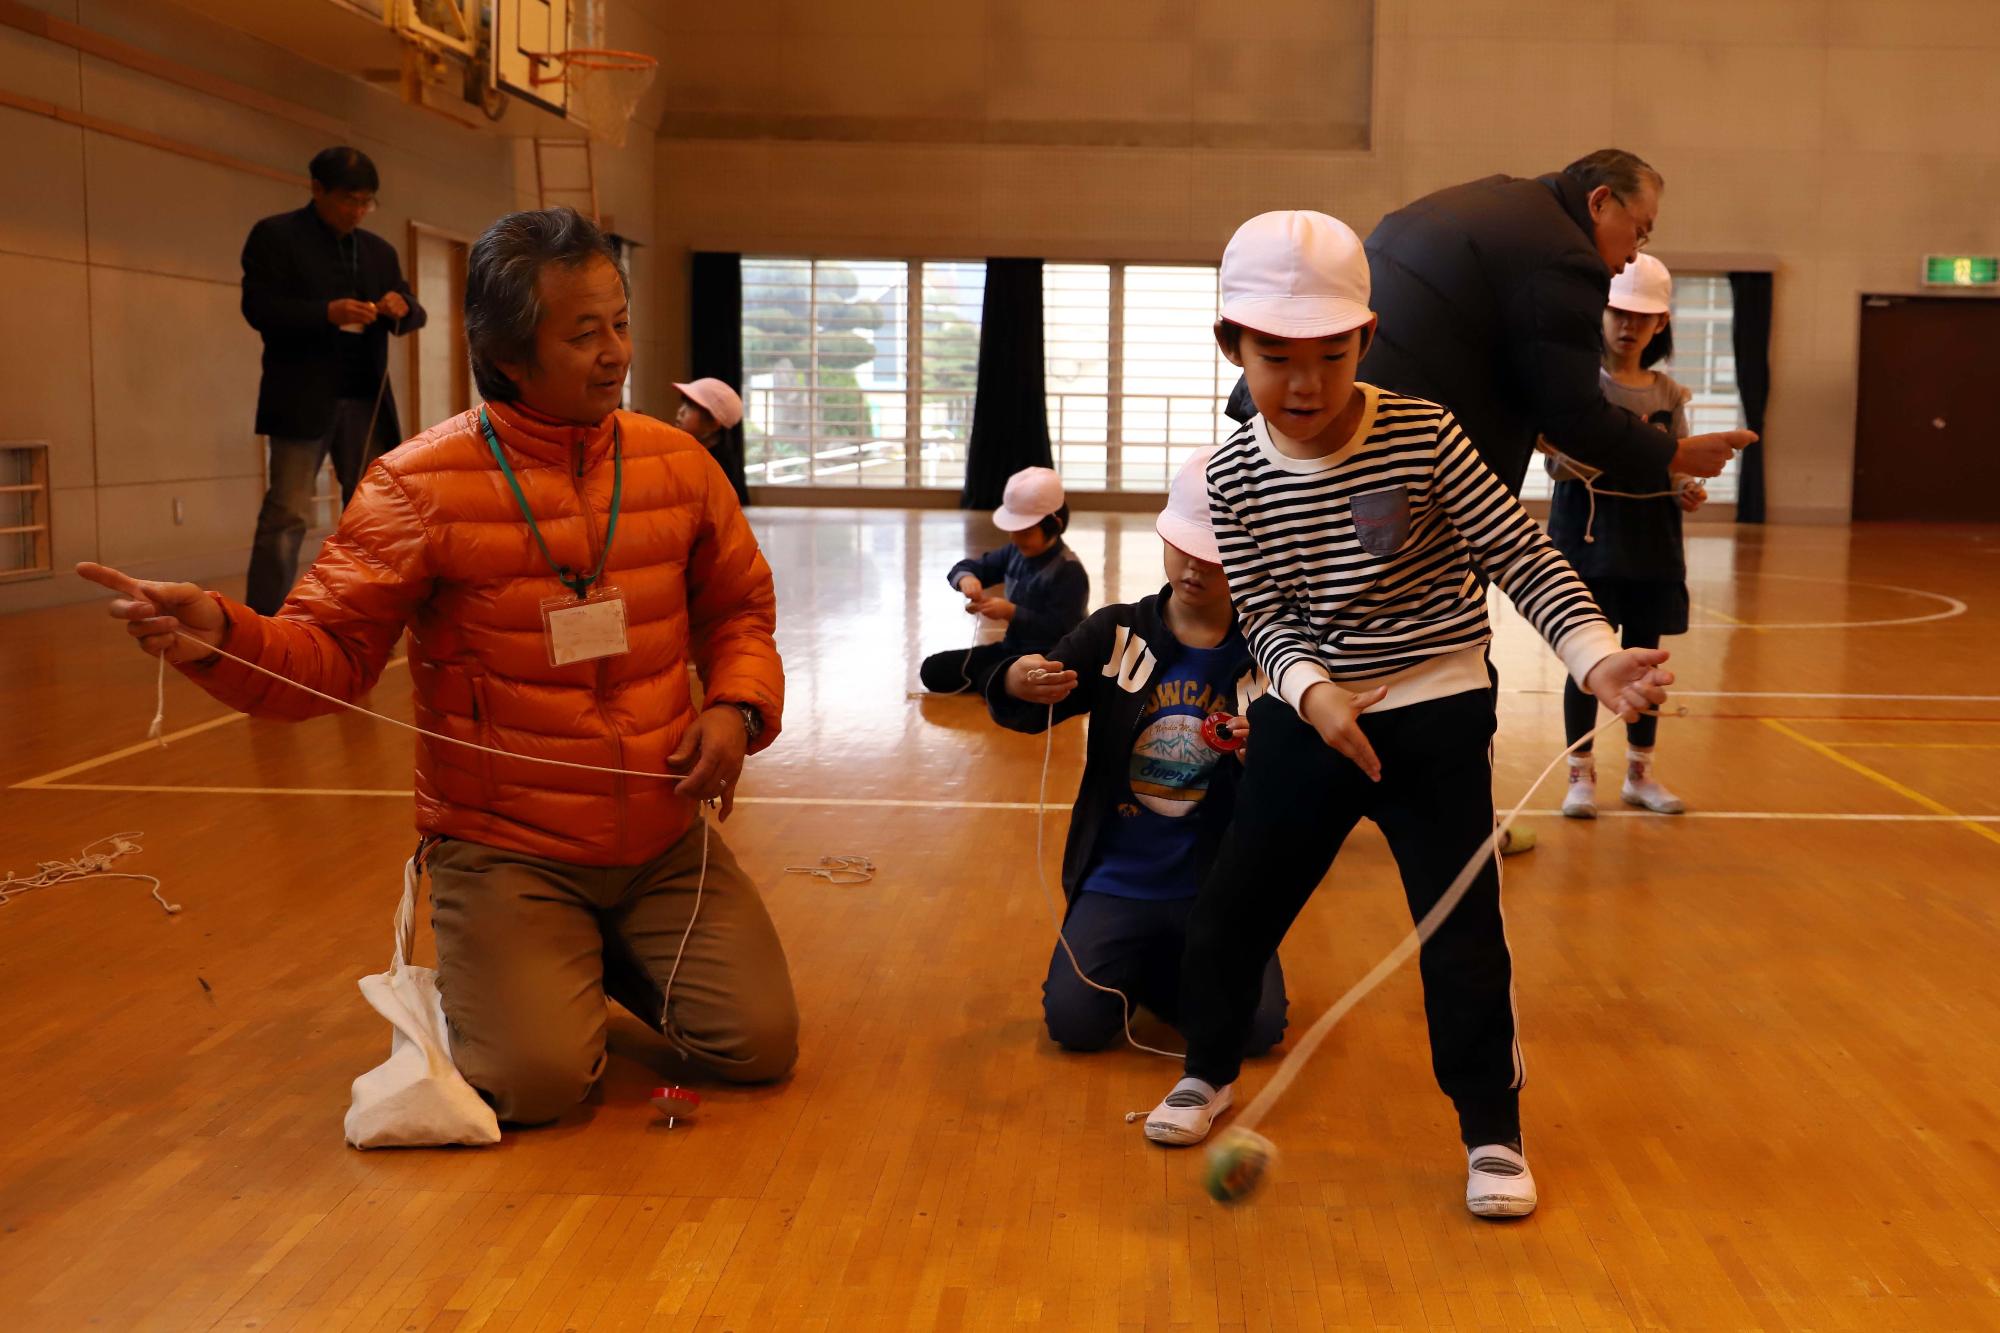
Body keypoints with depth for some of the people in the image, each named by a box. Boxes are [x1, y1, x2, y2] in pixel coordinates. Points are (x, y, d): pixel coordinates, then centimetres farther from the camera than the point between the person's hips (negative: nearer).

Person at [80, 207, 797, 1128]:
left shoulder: (676, 463, 1)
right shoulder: (420, 486, -11)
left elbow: (738, 608, 14)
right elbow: (329, 653, -11)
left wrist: (737, 706, -7)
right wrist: (216, 635, -32)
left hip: (665, 840, 4)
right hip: (505, 848, -4)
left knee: (760, 1045, -3)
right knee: (538, 1082, -18)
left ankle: (606, 952, 27)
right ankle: (487, 973, 19)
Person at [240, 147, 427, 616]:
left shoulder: (379, 250, 17)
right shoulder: (275, 235, 1)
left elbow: (414, 314, 13)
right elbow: (258, 307, -9)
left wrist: (402, 308, -11)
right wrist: (327, 313, -23)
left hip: (366, 400, 6)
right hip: (303, 399, -5)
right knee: (287, 514, -9)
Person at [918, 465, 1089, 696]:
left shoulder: (1069, 571, -19)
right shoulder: (1015, 553, 5)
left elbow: (1060, 630, -25)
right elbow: (967, 566, 13)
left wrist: (1011, 612, -28)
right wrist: (966, 579, -13)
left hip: (1050, 657, -8)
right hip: (1012, 648, 8)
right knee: (933, 670, -1)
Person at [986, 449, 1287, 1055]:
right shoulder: (1116, 633, -1)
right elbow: (1026, 711, -8)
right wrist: (1015, 685, -32)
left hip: (1218, 887, 0)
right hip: (1116, 880, 0)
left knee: (1257, 1024, -18)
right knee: (1074, 1021, -16)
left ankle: (1164, 972, 16)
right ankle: (1132, 963, 20)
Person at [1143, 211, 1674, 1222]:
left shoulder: (1422, 437, -14)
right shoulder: (1234, 475, -7)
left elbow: (1522, 558, -11)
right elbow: (1266, 614, -5)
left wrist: (1596, 657, -24)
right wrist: (1313, 691, -25)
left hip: (1435, 719, -3)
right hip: (1307, 717, 3)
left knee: (1462, 934, -4)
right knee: (1232, 902, 11)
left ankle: (1492, 1129, 15)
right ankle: (1210, 1070, 35)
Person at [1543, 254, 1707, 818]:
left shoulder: (1668, 394, 6)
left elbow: (1674, 471, 10)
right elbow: (1556, 461, -9)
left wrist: (1687, 492, -11)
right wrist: (1568, 464, -31)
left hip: (1652, 540, 4)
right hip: (1590, 535, -4)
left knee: (1645, 655, 11)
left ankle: (1640, 774, 24)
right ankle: (1581, 775, 11)